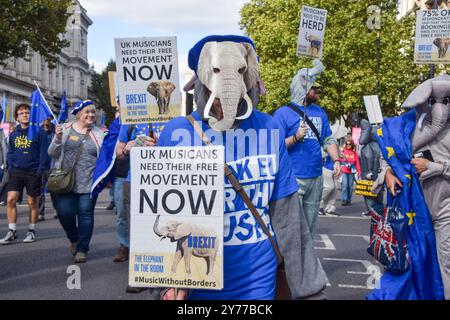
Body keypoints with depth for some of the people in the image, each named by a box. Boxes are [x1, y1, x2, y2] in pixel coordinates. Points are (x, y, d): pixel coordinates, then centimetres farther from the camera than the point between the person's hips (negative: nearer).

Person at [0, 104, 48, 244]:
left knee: (32, 202, 6)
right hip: (16, 172, 3)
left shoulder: (39, 131, -4)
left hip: (33, 172, -3)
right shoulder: (14, 134, 9)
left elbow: (43, 152, -6)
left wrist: (40, 171, -13)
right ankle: (12, 232, 3)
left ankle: (31, 231, 19)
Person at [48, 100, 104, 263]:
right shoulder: (65, 129, 5)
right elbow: (52, 153, 4)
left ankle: (82, 249, 14)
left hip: (89, 182, 0)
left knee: (85, 214, 1)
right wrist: (58, 139, -13)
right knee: (64, 211, -6)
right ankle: (74, 239, 23)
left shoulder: (98, 133, 7)